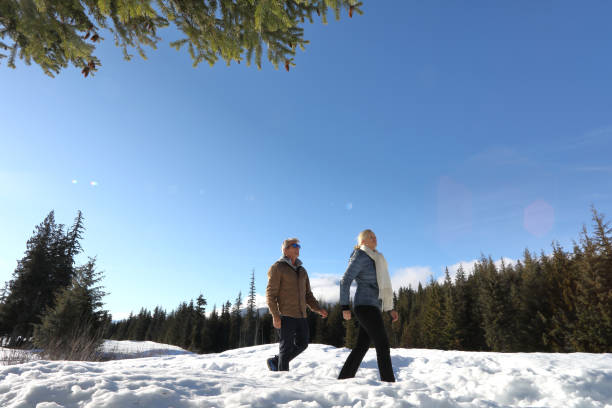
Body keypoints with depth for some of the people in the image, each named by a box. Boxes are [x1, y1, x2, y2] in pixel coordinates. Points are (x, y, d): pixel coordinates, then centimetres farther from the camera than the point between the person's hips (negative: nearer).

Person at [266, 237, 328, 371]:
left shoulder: (302, 270, 19)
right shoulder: (277, 268, -4)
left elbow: (307, 294, 20)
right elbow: (270, 293, -9)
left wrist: (318, 308, 6)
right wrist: (275, 315, -18)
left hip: (301, 315, 7)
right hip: (285, 315, -7)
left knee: (302, 344, 9)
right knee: (286, 346, -1)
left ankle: (275, 362, 26)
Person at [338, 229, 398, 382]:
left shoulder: (374, 259, 20)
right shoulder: (361, 257, -7)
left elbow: (382, 288, 23)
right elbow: (345, 280, -13)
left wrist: (390, 308, 18)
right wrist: (345, 306, -16)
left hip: (373, 308, 9)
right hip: (366, 307, -9)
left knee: (362, 347, 9)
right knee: (383, 345, -9)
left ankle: (343, 379, 16)